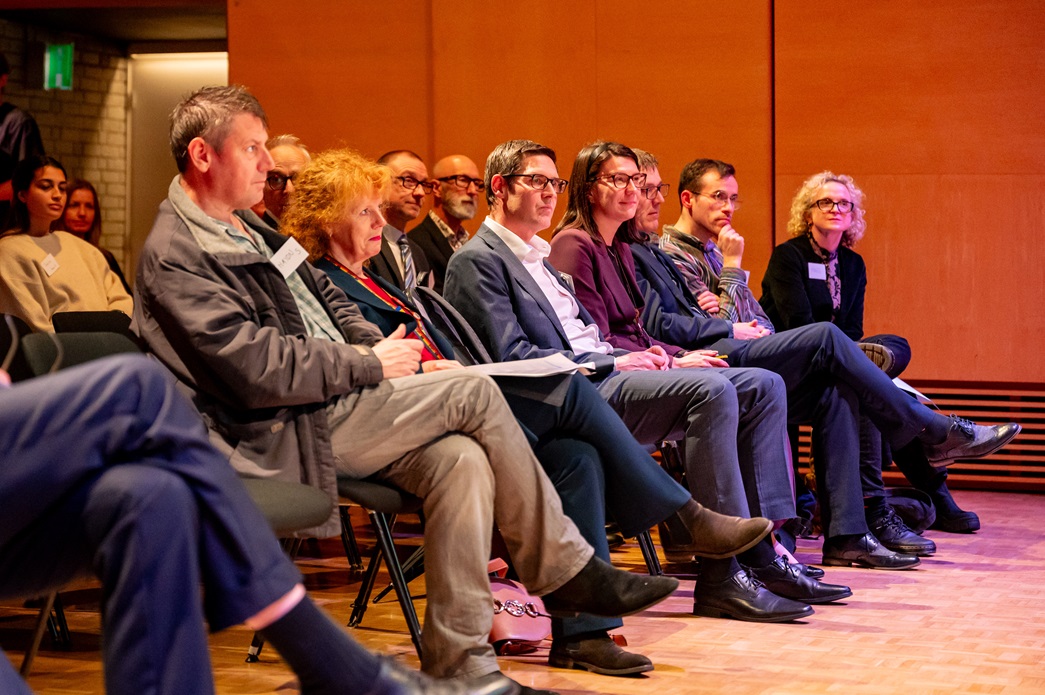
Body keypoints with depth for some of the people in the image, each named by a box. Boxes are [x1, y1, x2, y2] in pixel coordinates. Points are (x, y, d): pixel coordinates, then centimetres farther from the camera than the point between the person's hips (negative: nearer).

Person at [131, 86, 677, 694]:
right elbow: (254, 369, -21)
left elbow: (324, 294, 27)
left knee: (462, 459, -18)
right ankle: (566, 571, -3)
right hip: (290, 433, -9)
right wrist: (371, 365, -13)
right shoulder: (175, 256, -12)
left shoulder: (246, 227, 19)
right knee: (474, 394, -16)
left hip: (338, 399, 9)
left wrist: (377, 345, 6)